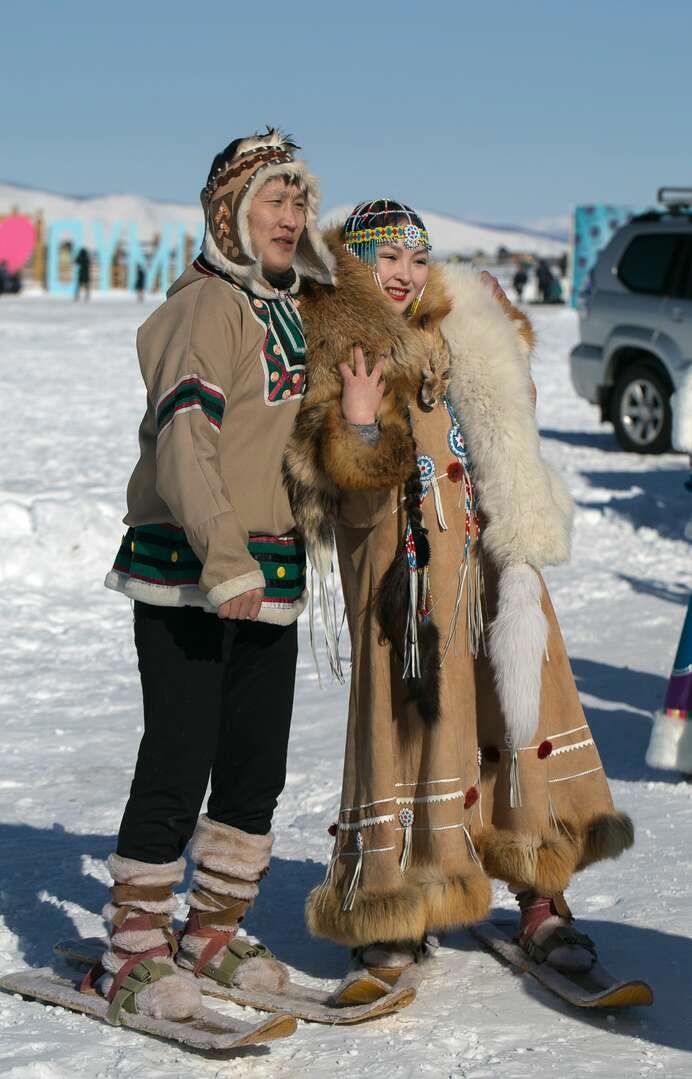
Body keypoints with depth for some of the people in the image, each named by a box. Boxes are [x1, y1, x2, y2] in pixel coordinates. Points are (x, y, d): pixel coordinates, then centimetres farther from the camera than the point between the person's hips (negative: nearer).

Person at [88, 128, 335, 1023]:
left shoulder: (285, 310, 15)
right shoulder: (208, 307, -12)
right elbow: (183, 437, -24)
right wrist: (223, 556, -32)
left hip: (266, 575, 9)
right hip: (185, 575, -8)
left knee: (257, 768, 11)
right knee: (179, 763, -7)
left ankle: (211, 934, 25)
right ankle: (133, 952, 4)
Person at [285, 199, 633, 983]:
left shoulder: (457, 331, 13)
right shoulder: (335, 351, -4)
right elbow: (348, 473, -13)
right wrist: (355, 424, -29)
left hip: (491, 558, 6)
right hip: (403, 569, -6)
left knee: (519, 714, 6)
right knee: (408, 716, -5)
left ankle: (540, 900, 16)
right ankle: (390, 916, 7)